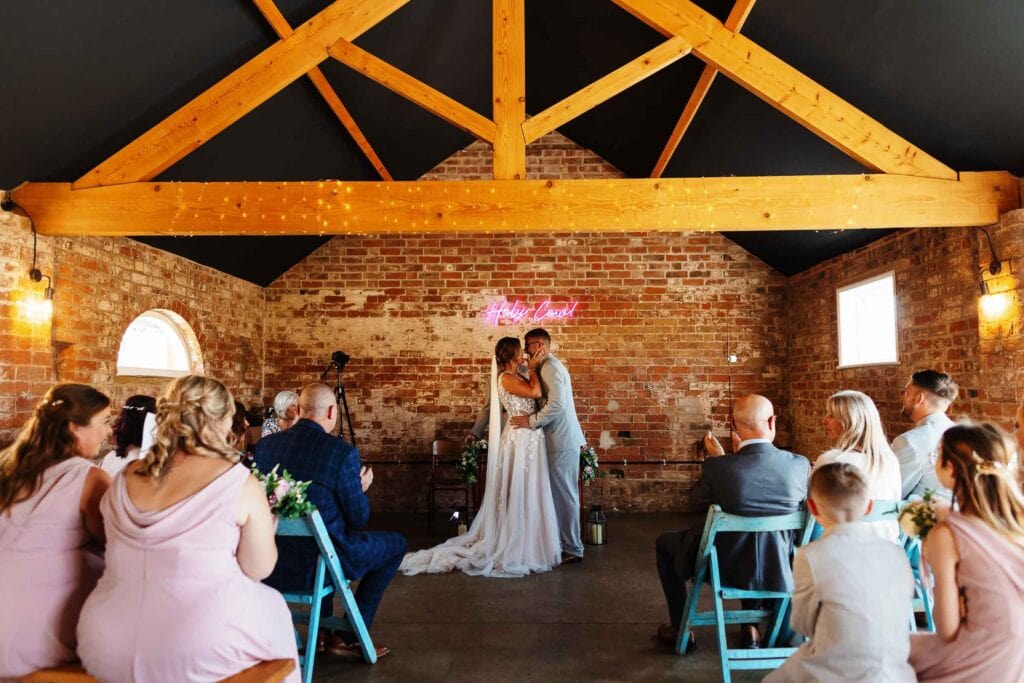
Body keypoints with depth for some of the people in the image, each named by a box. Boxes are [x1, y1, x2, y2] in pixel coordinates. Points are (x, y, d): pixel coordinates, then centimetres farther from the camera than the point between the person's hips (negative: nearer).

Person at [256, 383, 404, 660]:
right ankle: (347, 637, 18)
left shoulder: (264, 444, -3)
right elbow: (358, 520, -11)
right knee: (396, 543, 16)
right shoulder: (342, 452, -19)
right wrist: (361, 489, 9)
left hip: (271, 563, 6)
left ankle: (325, 629, 39)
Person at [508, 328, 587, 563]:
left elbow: (556, 405, -24)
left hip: (562, 440, -10)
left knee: (564, 494, -3)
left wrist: (531, 421, -17)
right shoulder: (548, 366, 18)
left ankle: (573, 550, 6)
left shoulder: (551, 367, -14)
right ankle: (565, 543, 21)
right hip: (560, 439, 10)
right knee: (561, 493, 13)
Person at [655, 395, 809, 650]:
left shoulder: (717, 467, -26)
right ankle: (751, 625, 41)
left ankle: (680, 629, 30)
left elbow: (695, 505, -7)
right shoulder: (800, 465, -17)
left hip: (725, 568, -3)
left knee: (664, 543, 24)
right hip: (777, 571, 3)